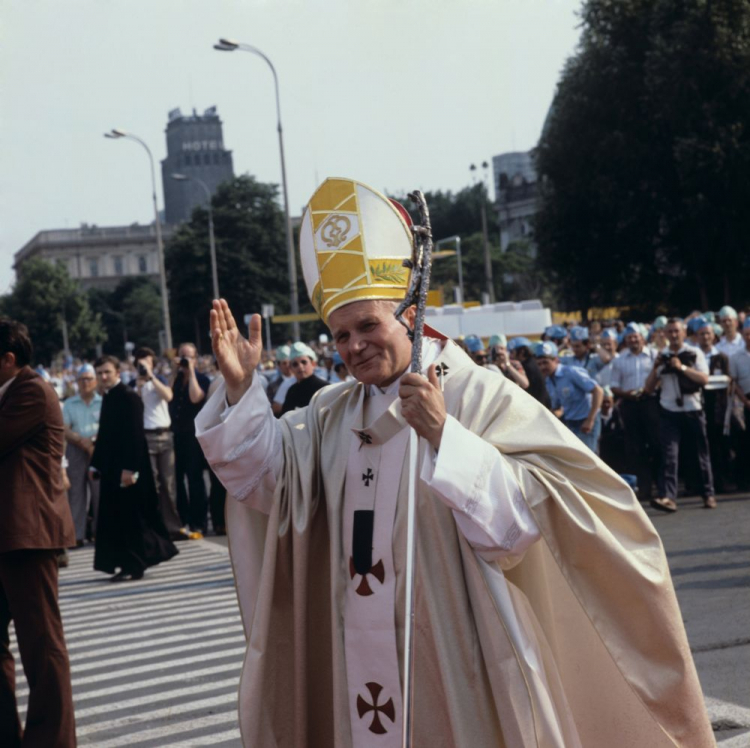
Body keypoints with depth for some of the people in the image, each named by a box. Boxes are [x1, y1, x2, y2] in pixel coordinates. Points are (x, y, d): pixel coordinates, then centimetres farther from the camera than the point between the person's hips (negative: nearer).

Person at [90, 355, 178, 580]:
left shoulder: (129, 397, -13)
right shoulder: (108, 398, 14)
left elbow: (135, 435, -19)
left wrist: (129, 468, -23)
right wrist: (96, 464, 18)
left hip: (127, 468, -9)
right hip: (112, 468, 9)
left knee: (130, 516, -4)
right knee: (116, 517, 10)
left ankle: (133, 566, 1)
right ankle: (129, 563, 18)